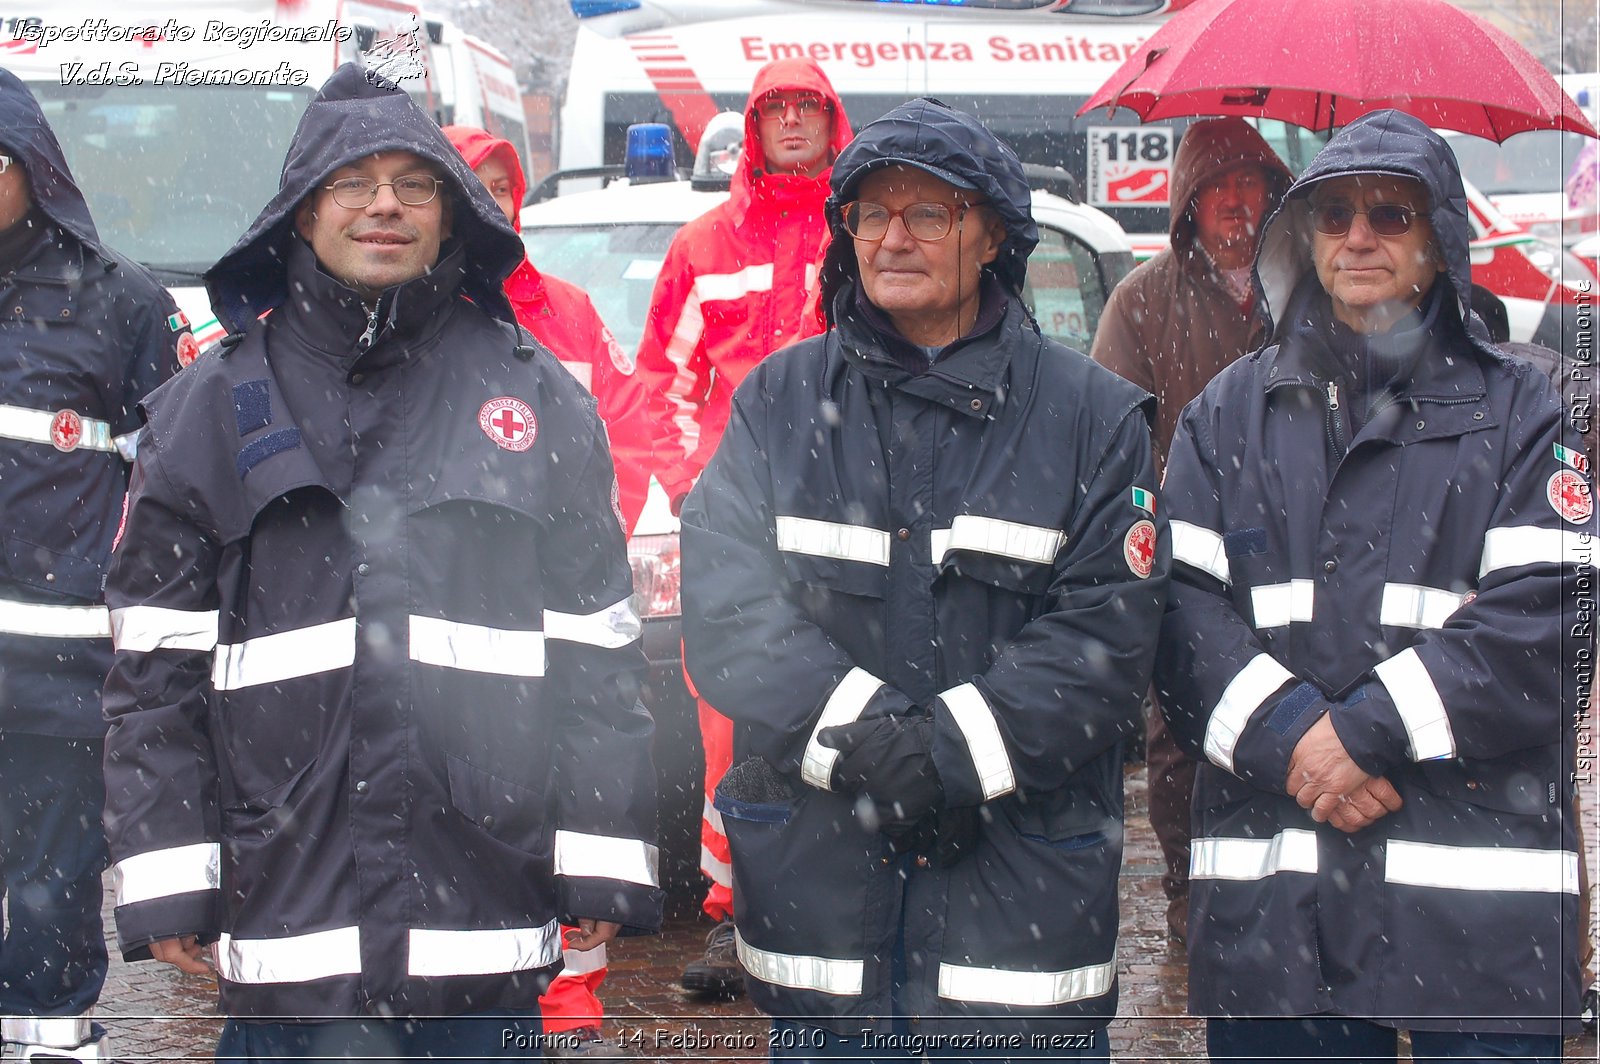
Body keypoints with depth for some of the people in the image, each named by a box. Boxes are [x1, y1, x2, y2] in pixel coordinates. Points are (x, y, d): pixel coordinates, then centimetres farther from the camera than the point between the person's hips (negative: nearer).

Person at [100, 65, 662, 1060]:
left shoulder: (538, 397, 8)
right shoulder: (210, 407, 8)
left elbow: (600, 642, 6)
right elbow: (157, 660, 5)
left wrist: (603, 863, 0)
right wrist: (166, 879, -1)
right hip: (283, 903, 0)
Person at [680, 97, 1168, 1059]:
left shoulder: (1093, 414, 3)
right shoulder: (778, 401, 7)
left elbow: (1105, 636, -6)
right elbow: (729, 615, -4)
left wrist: (950, 749, -19)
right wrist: (869, 741, -18)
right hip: (818, 883, 1)